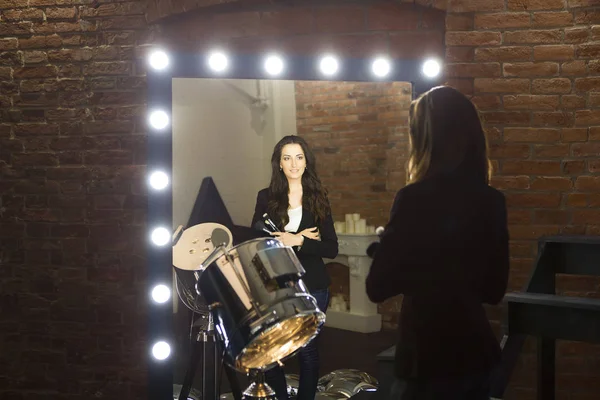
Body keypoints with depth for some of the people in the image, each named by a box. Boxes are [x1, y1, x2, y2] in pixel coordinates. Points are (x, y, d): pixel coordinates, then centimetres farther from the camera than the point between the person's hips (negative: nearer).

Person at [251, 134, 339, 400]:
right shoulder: (266, 198, 3)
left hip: (312, 287, 0)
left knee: (307, 349, 5)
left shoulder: (318, 199, 3)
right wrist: (301, 237, -13)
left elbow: (331, 248, -2)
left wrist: (298, 242, -17)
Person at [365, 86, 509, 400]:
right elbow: (494, 290, 11)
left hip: (427, 358, -6)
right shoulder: (491, 201, 1)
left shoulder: (416, 198, -17)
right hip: (477, 353, 6)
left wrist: (383, 247, 7)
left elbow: (377, 287, -10)